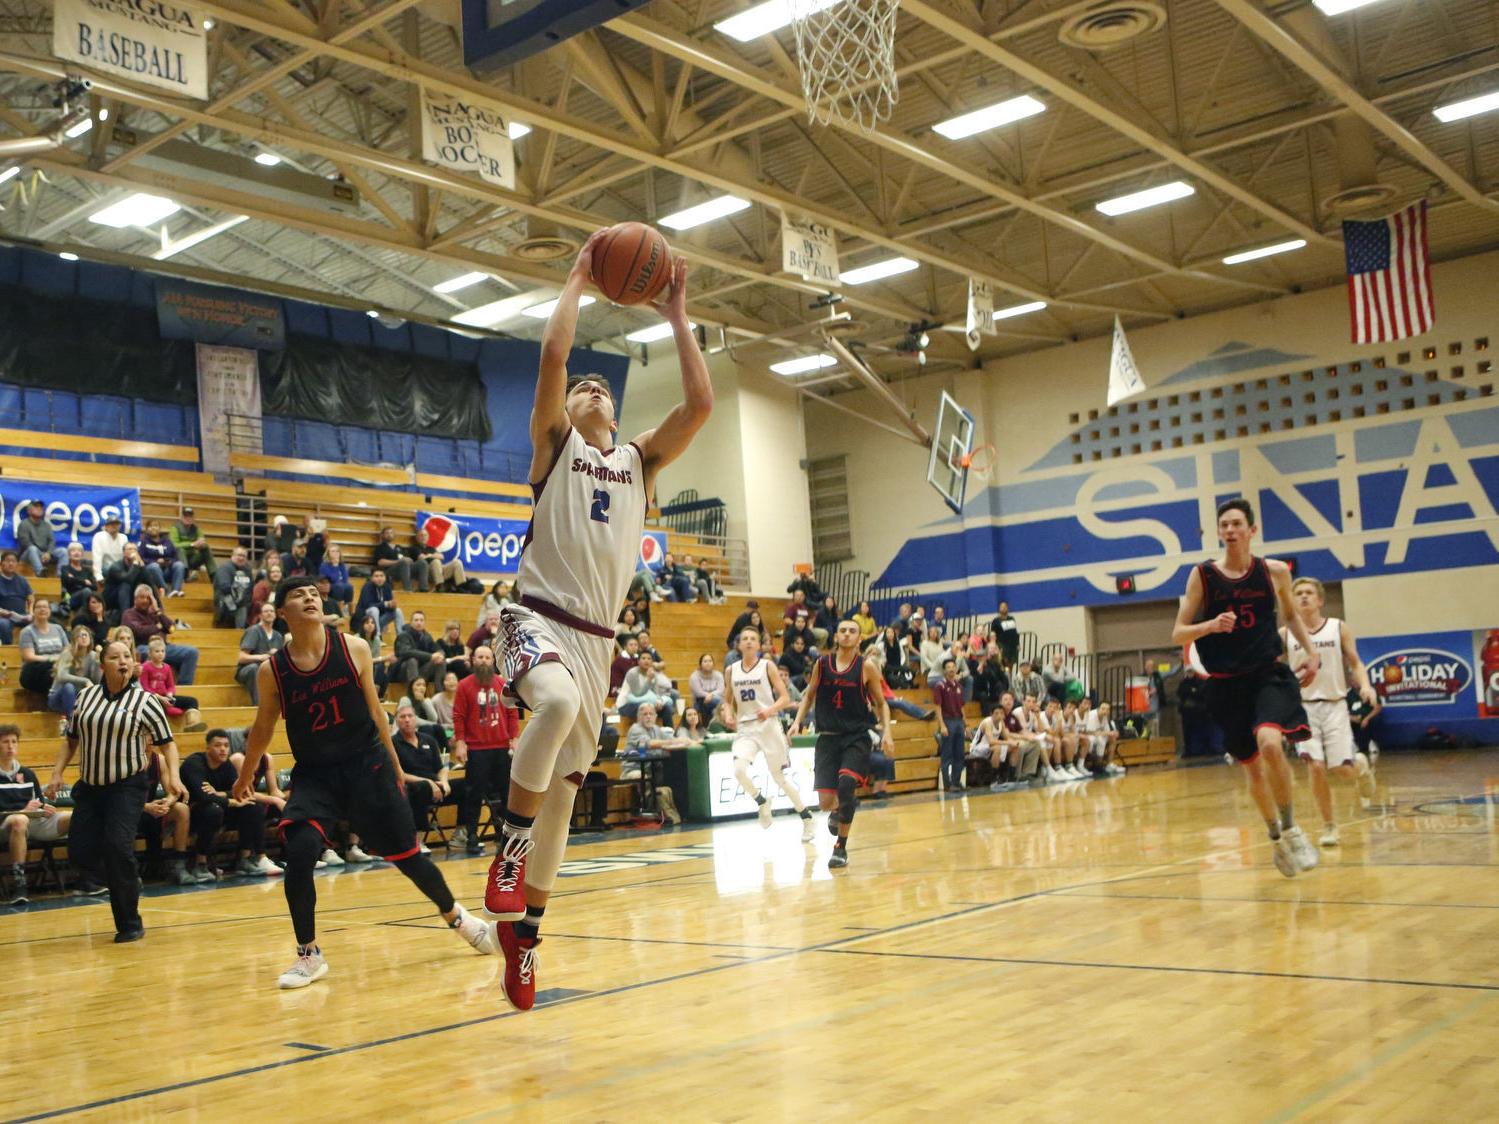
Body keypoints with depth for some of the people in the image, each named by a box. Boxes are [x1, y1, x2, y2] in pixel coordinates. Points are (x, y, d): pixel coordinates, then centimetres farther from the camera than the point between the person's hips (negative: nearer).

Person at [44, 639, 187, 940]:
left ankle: (130, 924, -3)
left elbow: (167, 743, -2)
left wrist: (173, 777, -15)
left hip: (128, 786, -4)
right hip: (89, 786, 5)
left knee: (118, 847, -17)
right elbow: (71, 740, 16)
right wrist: (57, 773, 7)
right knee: (80, 852, 0)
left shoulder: (145, 700, -5)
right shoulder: (86, 696, 6)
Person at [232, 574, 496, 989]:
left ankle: (456, 917, 32)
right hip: (313, 773, 0)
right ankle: (308, 956, -2)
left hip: (366, 764, 0)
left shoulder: (354, 649, -7)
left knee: (406, 854, 6)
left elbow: (373, 709, 5)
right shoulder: (272, 670, -7)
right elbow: (263, 728, 10)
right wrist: (245, 777, 21)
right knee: (298, 854, -21)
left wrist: (394, 764, 11)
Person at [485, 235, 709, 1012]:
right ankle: (510, 845, -18)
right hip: (540, 618, -4)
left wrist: (676, 316, 10)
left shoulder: (638, 462, 17)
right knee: (557, 703, -39)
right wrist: (579, 276, 3)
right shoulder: (554, 445, 8)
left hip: (596, 636, 5)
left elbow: (700, 402, 5)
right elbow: (553, 354, -8)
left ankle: (524, 930, 21)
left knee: (563, 789, 7)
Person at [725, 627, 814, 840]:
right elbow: (729, 700, 19)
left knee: (779, 777, 3)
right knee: (739, 769, -23)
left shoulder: (768, 666, -2)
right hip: (745, 728, 3)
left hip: (768, 725, -3)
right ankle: (762, 802, 3)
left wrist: (770, 710, -23)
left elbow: (785, 698, -5)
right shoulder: (732, 671, 8)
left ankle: (806, 817, 22)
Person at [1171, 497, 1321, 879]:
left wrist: (1312, 653, 5)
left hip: (1269, 674, -1)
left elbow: (1290, 615, 18)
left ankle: (1291, 828, -7)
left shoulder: (1275, 571, -1)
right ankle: (1277, 840, 35)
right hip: (1227, 684, 1)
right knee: (1252, 767, 11)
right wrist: (1211, 625, -23)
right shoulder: (1202, 575, -5)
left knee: (1270, 744, -28)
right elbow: (1178, 635, -4)